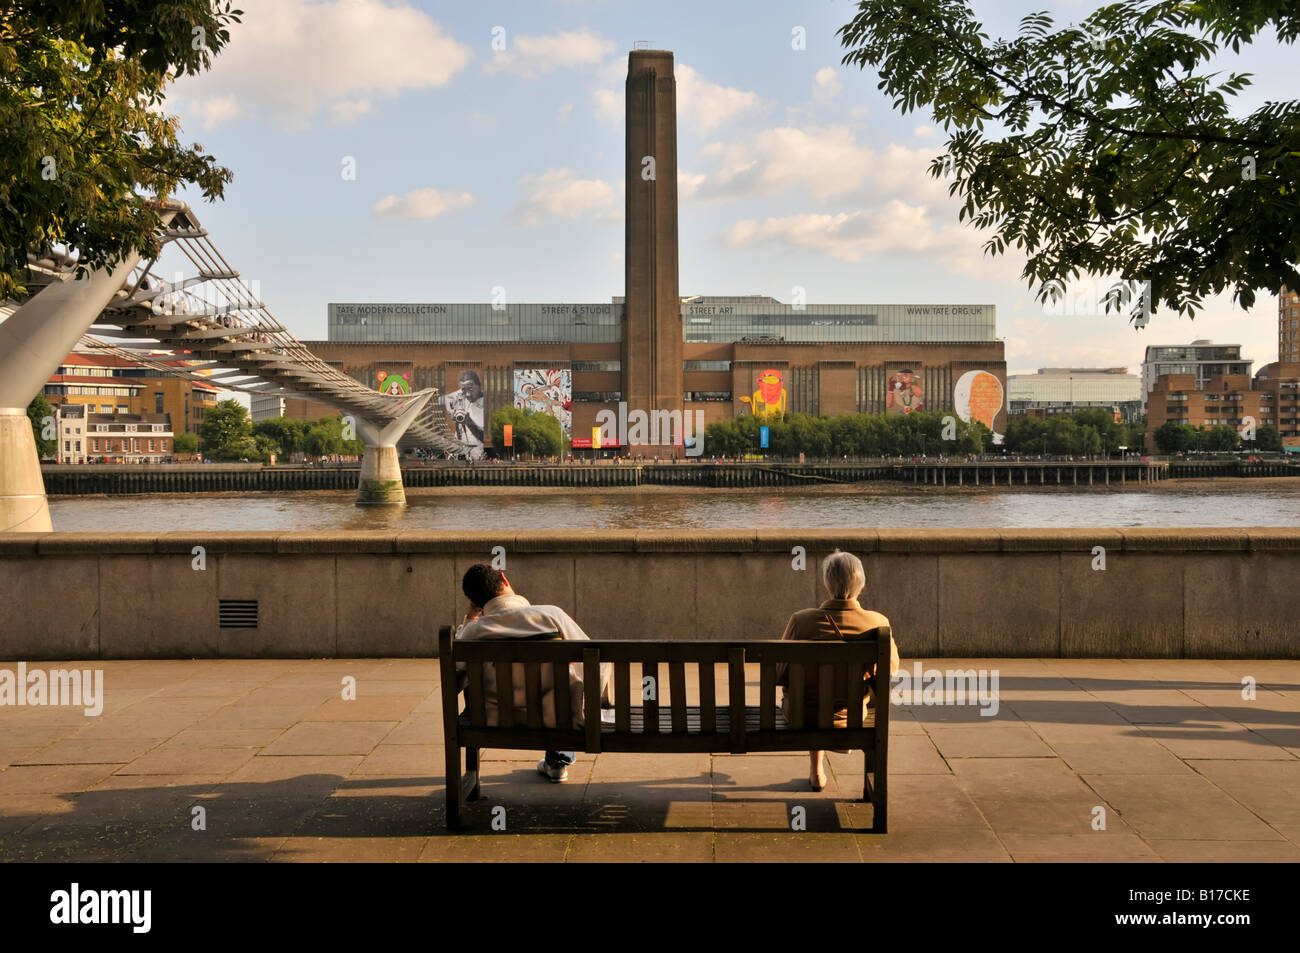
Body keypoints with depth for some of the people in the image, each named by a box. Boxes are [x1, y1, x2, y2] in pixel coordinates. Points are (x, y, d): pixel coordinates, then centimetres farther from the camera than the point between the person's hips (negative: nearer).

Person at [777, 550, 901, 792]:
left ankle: (816, 769, 44)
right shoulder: (878, 623, -21)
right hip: (851, 716, 1)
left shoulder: (801, 620, -25)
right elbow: (890, 669, -2)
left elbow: (779, 674, -13)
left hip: (801, 715, -1)